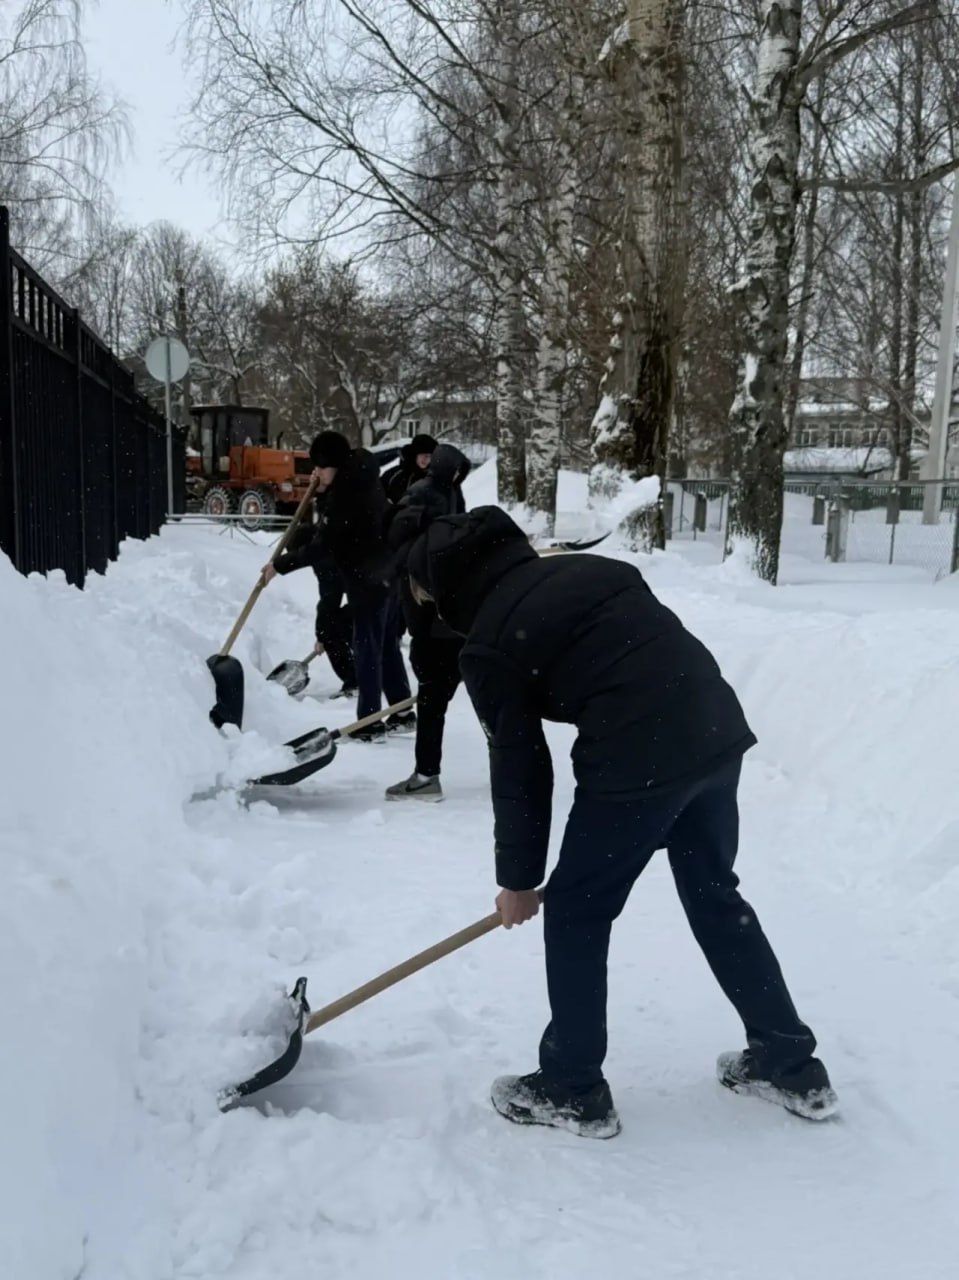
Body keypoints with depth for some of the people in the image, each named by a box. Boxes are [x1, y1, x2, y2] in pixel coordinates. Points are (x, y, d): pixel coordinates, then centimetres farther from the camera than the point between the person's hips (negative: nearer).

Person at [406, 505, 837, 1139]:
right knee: (717, 897, 23)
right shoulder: (587, 567, 17)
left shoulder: (489, 646, -1)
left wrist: (518, 877, 14)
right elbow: (650, 645, 17)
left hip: (636, 759, -8)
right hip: (717, 729, 8)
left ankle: (572, 1090, 23)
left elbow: (518, 768, 2)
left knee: (575, 914, 11)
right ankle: (792, 1065, 33)